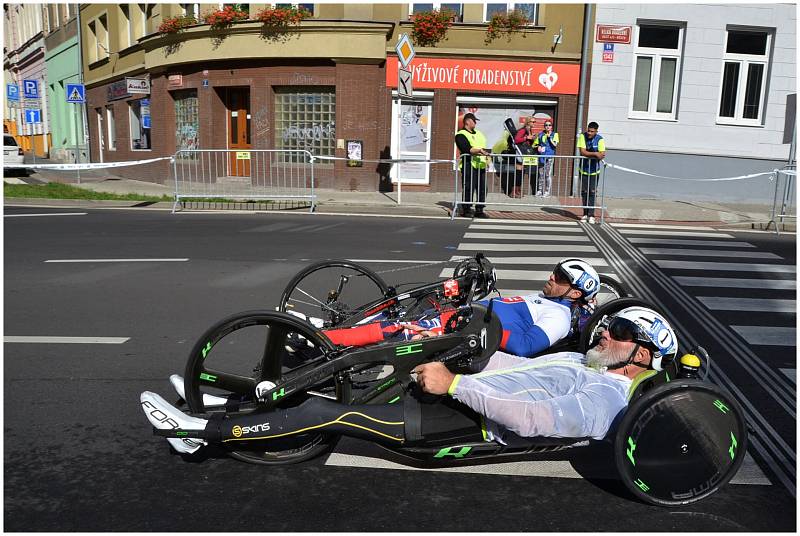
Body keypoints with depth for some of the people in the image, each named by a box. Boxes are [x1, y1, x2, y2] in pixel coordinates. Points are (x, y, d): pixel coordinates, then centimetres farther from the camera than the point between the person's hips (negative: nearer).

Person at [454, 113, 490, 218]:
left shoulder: (479, 133, 24)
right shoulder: (461, 135, -2)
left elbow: (484, 148, 27)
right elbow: (467, 149, -16)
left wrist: (485, 153, 9)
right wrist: (479, 151, -26)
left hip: (481, 165, 7)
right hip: (469, 165, -7)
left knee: (482, 189, 5)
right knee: (469, 188, -7)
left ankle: (479, 210, 12)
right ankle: (466, 209, 1)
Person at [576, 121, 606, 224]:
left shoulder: (600, 139, -10)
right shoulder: (582, 136, -8)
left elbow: (602, 154, -18)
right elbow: (582, 152, -17)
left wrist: (588, 154, -27)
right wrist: (595, 154, -27)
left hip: (594, 170, -1)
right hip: (583, 169, 1)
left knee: (592, 192, -4)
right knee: (584, 192, 5)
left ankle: (591, 215, 0)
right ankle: (585, 214, 15)